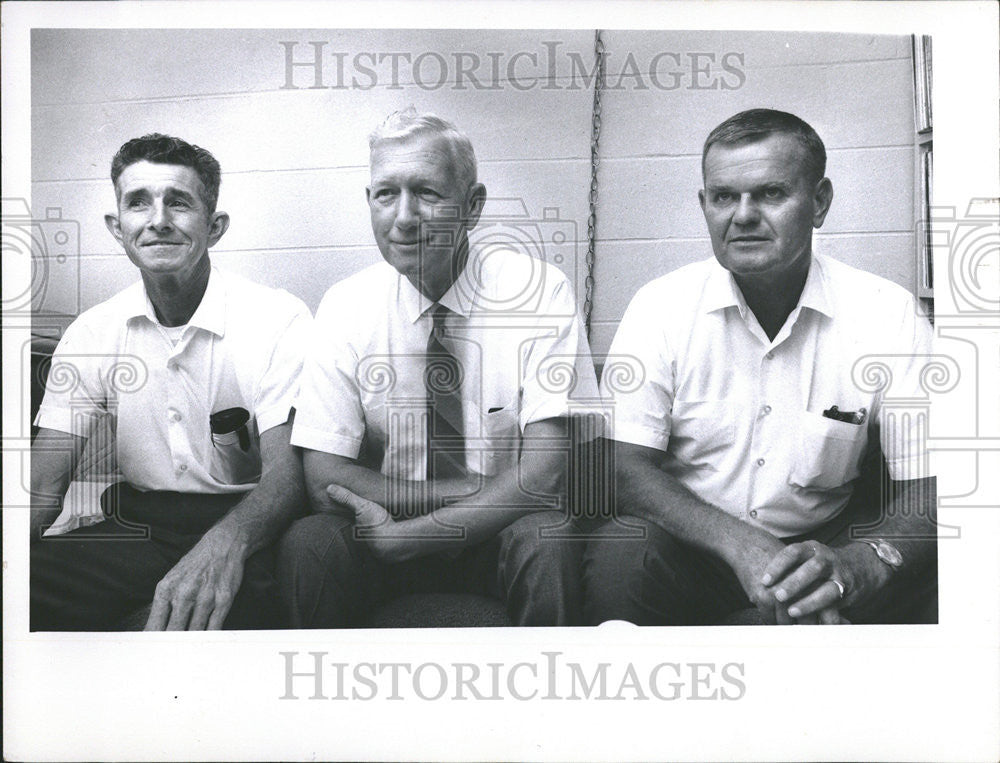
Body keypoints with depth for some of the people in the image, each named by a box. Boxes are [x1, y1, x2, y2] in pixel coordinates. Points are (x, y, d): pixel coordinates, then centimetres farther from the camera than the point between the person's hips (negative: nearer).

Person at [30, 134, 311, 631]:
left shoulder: (280, 320, -9)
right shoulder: (90, 333, 5)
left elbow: (286, 469, -17)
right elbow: (44, 486, 2)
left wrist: (226, 541, -40)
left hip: (241, 522, -4)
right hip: (139, 526, 5)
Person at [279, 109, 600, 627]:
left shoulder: (537, 291, -11)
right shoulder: (345, 308, -6)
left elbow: (546, 472, -18)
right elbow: (324, 478, -10)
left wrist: (400, 534, -22)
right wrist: (476, 493, -18)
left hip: (503, 538, -1)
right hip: (380, 529, 2)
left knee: (546, 538, -32)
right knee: (306, 545, -27)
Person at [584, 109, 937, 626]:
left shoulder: (888, 315, -7)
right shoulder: (662, 306, -6)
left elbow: (925, 489, -10)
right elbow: (624, 467, -11)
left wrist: (857, 564, -34)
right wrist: (742, 545, -29)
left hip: (822, 541, 2)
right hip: (687, 547, -1)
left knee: (921, 576, -28)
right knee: (618, 559, -33)